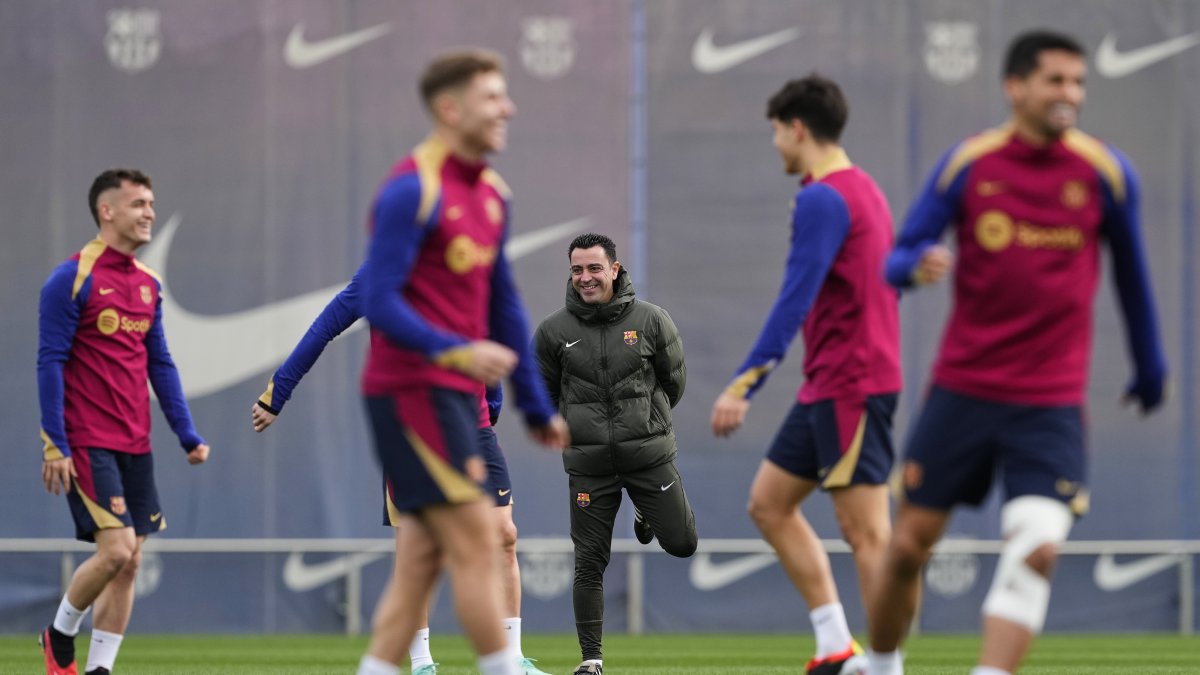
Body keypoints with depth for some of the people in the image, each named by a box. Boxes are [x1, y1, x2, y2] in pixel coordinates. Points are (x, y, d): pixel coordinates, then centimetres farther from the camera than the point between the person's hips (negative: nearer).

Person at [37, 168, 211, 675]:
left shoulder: (148, 285, 13)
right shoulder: (72, 279, -8)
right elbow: (50, 362, -9)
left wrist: (187, 435, 10)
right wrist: (56, 445, -14)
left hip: (135, 444, 7)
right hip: (87, 443, -7)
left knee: (128, 563, 3)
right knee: (116, 549, -14)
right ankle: (60, 634, 9)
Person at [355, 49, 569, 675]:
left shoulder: (490, 193, 14)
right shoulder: (412, 190, -13)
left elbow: (503, 305, 22)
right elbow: (379, 301, -19)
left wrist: (535, 405, 22)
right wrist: (459, 352, -30)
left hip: (456, 395, 9)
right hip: (411, 389, -9)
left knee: (421, 562, 5)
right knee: (477, 545, -9)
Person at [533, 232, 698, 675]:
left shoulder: (651, 320, -3)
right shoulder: (553, 331, -2)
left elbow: (674, 379, 9)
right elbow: (542, 391, 11)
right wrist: (575, 430, 9)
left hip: (649, 452, 0)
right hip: (588, 463, 0)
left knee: (681, 544, 3)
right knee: (589, 563, -1)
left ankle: (647, 511, 37)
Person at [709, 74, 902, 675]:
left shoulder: (823, 199, -14)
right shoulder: (864, 191, 17)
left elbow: (794, 303, -21)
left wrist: (743, 385, -23)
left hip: (849, 387, -10)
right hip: (827, 388, 10)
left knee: (865, 531, -10)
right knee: (769, 503, 13)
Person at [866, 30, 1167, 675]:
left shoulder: (1105, 172, -1)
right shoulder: (967, 163, -2)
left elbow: (1130, 269, 14)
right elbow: (896, 260, 1)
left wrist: (1149, 366, 21)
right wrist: (917, 264, -24)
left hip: (1051, 404, -1)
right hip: (962, 389, 1)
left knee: (1036, 549, -19)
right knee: (909, 545, 6)